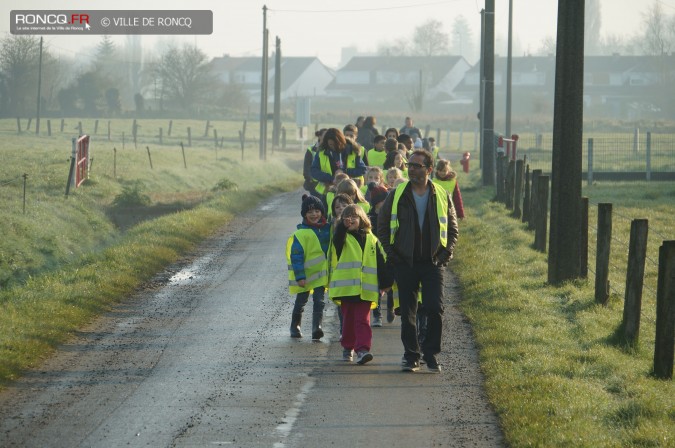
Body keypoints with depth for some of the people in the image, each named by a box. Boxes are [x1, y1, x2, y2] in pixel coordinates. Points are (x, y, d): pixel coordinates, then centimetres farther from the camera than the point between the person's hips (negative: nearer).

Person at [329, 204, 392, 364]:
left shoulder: (372, 240, 10)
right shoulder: (342, 238, 6)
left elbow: (380, 262, 10)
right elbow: (337, 242, -20)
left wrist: (385, 283, 8)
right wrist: (342, 226, -29)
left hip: (366, 289, 0)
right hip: (346, 287, 0)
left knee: (363, 319, -6)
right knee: (348, 318, 8)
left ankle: (363, 349, -14)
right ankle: (348, 347, 21)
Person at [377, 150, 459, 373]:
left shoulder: (442, 196, 4)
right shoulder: (397, 195, 2)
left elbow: (453, 229, 12)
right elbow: (382, 226, 8)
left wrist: (445, 254, -1)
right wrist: (392, 253, -2)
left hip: (433, 263, 0)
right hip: (405, 263, 0)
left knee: (435, 309, -8)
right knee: (408, 312, 3)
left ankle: (431, 354, 5)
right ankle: (411, 357, 12)